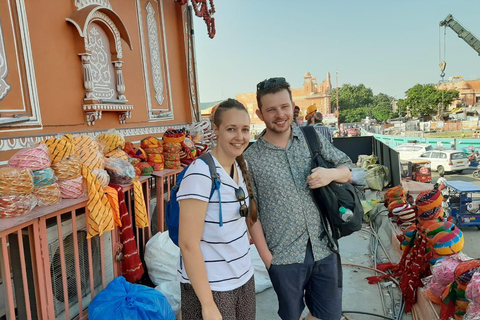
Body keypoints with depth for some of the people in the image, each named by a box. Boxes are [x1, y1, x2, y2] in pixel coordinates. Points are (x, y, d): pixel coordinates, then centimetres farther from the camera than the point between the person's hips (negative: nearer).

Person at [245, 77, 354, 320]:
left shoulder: (314, 138, 0)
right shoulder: (251, 158, -8)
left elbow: (347, 169, 10)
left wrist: (331, 174, -12)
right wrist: (266, 257, -7)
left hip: (325, 247, 3)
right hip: (284, 256, -2)